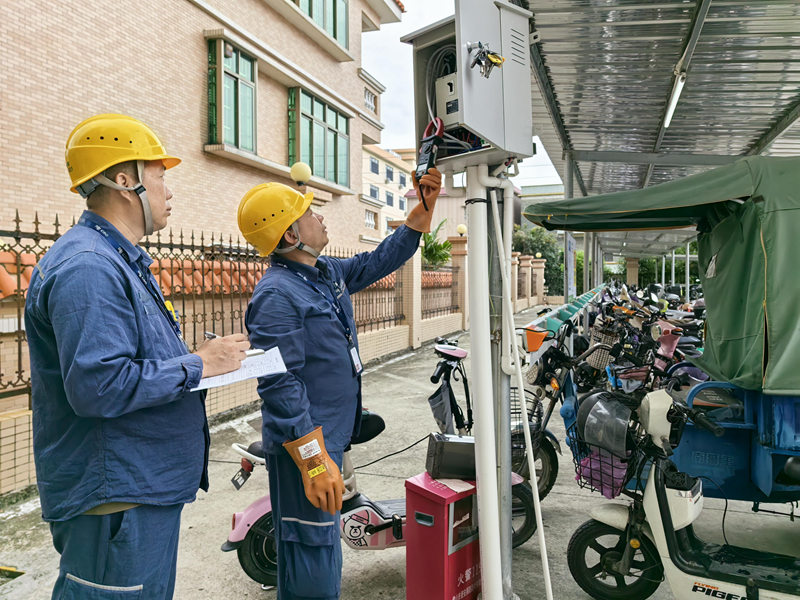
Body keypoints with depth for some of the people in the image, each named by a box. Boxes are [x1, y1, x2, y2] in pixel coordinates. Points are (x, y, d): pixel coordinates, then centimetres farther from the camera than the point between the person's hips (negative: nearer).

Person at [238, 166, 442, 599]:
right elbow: (280, 387, -25)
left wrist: (424, 208, 14)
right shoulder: (276, 295, -21)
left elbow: (381, 261, 21)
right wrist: (315, 462, -26)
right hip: (305, 447, -9)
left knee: (322, 554, 25)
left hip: (331, 436, 10)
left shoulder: (328, 273, 8)